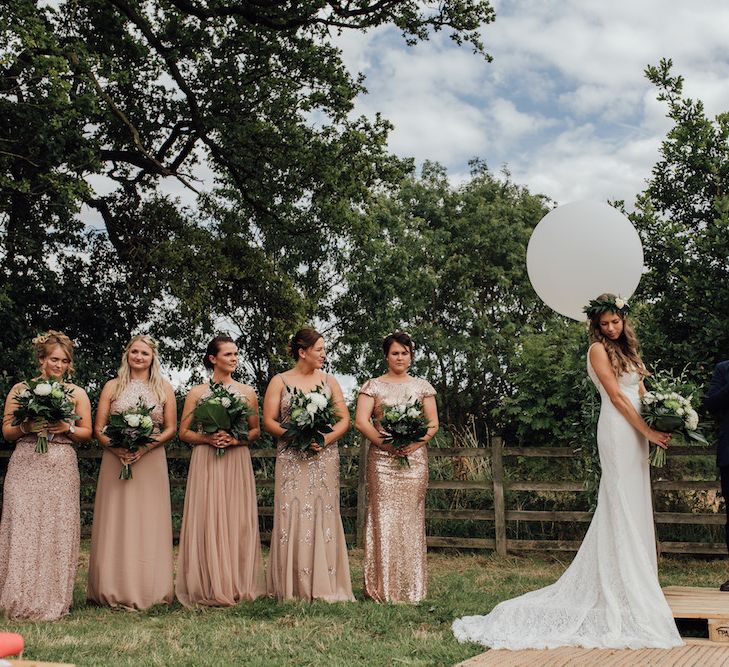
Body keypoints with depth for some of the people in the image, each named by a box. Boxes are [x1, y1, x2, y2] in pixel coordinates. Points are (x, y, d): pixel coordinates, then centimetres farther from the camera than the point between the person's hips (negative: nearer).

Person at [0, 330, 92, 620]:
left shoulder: (77, 393, 11)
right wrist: (26, 427, -10)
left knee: (58, 529, -3)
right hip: (25, 466, 0)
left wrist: (68, 427, -7)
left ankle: (53, 600, 5)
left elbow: (87, 433, 11)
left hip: (61, 468, 1)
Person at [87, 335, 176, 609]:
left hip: (151, 461, 0)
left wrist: (145, 447, -11)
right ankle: (114, 591, 6)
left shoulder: (164, 388, 9)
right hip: (115, 460, 0)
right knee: (115, 523, -1)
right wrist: (116, 448, -14)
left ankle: (148, 590, 5)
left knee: (149, 524, -1)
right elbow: (98, 428, 5)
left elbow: (171, 429, 5)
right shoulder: (112, 386, 10)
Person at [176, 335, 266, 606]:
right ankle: (210, 588, 4)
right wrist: (208, 438, -12)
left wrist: (236, 439, -9)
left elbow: (256, 431, 11)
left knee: (238, 520, 0)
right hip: (206, 463, -1)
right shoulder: (197, 393, 5)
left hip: (237, 462, 1)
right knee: (207, 520, -3)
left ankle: (238, 585, 8)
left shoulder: (247, 392, 9)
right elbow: (184, 432, 5)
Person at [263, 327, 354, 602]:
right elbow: (269, 421, -2)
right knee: (292, 517, -4)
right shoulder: (279, 382, 4)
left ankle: (324, 586, 6)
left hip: (324, 458, 2)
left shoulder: (328, 381, 10)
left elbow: (344, 419, 7)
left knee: (323, 516, 0)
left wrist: (327, 438, -11)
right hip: (291, 460, -2)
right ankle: (293, 587, 3)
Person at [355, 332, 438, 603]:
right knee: (383, 518, -6)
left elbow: (433, 423, 7)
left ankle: (411, 587, 8)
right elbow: (361, 421, -2)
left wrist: (415, 443, -11)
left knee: (411, 518, 2)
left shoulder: (422, 386, 13)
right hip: (382, 459, -2)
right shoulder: (373, 386, 7)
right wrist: (385, 443, -14)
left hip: (414, 458, 2)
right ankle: (383, 587, -1)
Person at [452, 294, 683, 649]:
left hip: (637, 431, 8)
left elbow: (642, 391, 16)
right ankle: (625, 591, -3)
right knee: (622, 504, -7)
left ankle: (637, 579, 16)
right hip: (618, 430, -8)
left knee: (634, 508, 9)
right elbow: (616, 396, -11)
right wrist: (648, 431, -13)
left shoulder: (628, 350, 19)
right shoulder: (599, 349, -5)